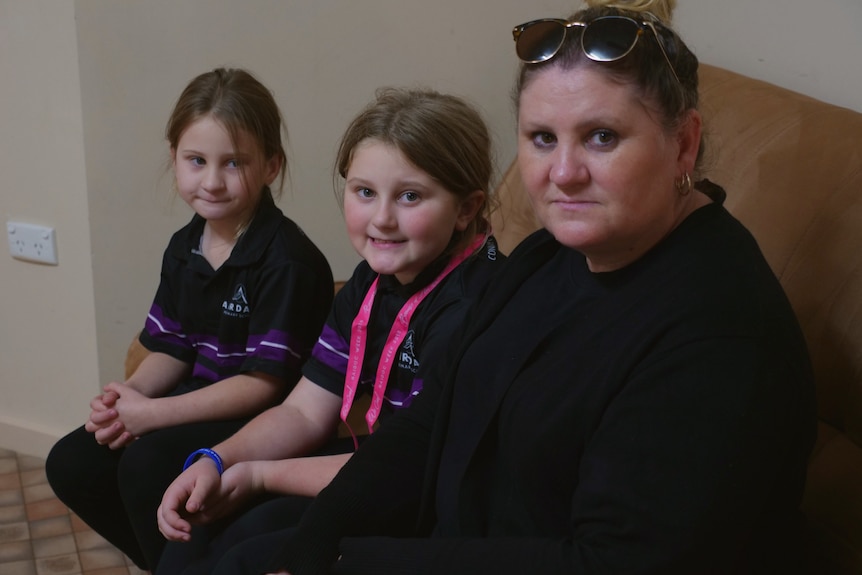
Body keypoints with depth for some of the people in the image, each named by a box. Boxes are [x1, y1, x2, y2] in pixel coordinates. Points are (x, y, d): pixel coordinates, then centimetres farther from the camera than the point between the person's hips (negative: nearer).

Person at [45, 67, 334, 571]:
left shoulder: (288, 261, -21)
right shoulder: (184, 249, 5)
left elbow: (265, 382, -22)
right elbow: (172, 350, 10)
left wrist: (151, 414, -21)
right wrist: (129, 395, -12)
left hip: (265, 420, -8)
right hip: (201, 404, 8)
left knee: (147, 466, -27)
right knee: (71, 464, 1)